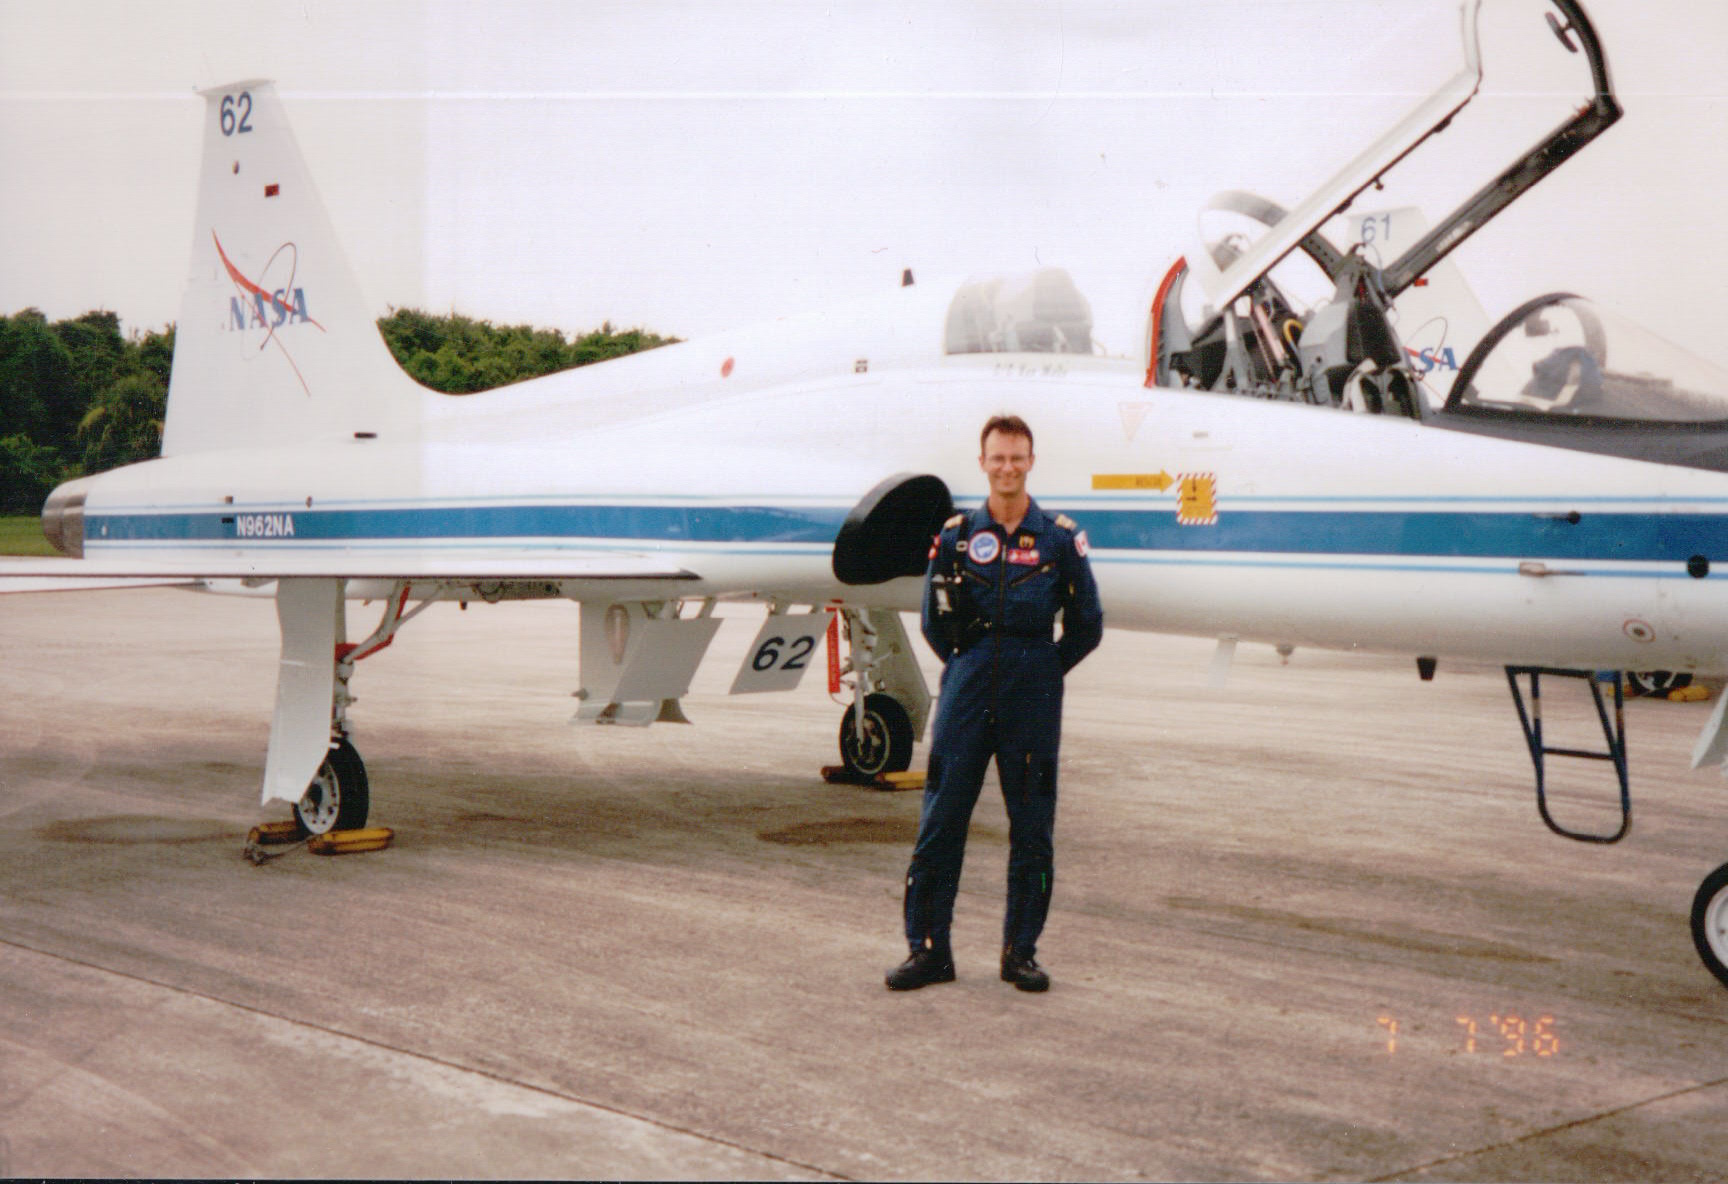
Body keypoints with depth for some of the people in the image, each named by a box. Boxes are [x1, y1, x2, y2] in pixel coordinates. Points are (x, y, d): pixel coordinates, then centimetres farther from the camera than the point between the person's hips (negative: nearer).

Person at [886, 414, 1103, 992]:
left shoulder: (1060, 537, 3)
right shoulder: (956, 534, 5)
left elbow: (1087, 625, 8)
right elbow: (934, 621, 12)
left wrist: (1040, 672, 7)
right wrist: (969, 666, 8)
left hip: (1033, 695, 0)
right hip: (968, 688, 1)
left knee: (1031, 826, 4)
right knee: (941, 819, 0)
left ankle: (1020, 951, 15)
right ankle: (928, 948, 9)